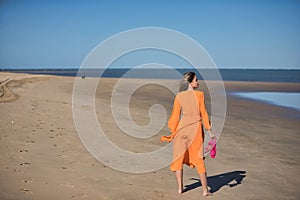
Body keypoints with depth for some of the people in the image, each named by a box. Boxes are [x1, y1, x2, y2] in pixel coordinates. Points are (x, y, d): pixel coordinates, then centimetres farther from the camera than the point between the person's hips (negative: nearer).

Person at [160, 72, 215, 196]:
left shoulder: (179, 96, -1)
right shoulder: (199, 95, -5)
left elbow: (175, 116, 2)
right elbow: (203, 114, -5)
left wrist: (172, 131, 13)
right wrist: (209, 131, 1)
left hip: (182, 129, 1)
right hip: (196, 129, 0)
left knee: (178, 158, 13)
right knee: (199, 159, 8)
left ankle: (180, 188, 13)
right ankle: (205, 190, 8)